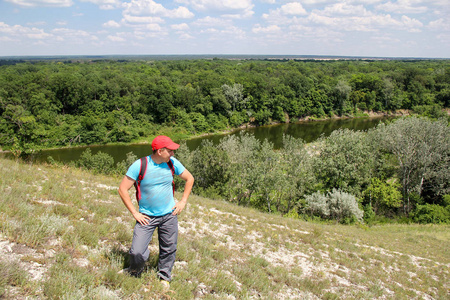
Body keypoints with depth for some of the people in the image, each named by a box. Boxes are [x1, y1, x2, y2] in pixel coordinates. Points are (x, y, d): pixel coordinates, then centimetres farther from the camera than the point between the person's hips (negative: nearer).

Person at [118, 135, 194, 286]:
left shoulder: (172, 163, -2)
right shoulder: (139, 165, -14)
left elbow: (189, 179, 13)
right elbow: (122, 189, -8)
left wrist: (183, 202, 7)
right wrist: (135, 213, -9)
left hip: (169, 215, 3)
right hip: (147, 217, -3)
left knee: (168, 250, 11)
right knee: (137, 253, -8)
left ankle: (164, 277, 37)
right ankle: (134, 273, 26)